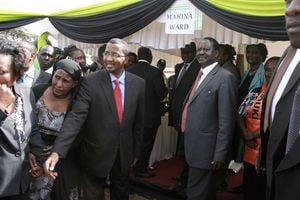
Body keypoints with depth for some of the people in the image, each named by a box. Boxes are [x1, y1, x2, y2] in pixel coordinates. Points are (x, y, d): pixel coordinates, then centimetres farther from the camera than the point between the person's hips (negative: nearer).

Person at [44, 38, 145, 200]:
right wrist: (57, 152, -33)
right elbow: (76, 116, -23)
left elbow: (139, 121, 3)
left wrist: (136, 151, 8)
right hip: (95, 154, -2)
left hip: (124, 153, 3)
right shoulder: (90, 81, -14)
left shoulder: (138, 84, -5)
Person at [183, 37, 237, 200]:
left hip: (205, 148, -8)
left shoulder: (225, 77, -14)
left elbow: (226, 120, -17)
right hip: (193, 145, 8)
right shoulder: (200, 75, 13)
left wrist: (219, 154, -18)